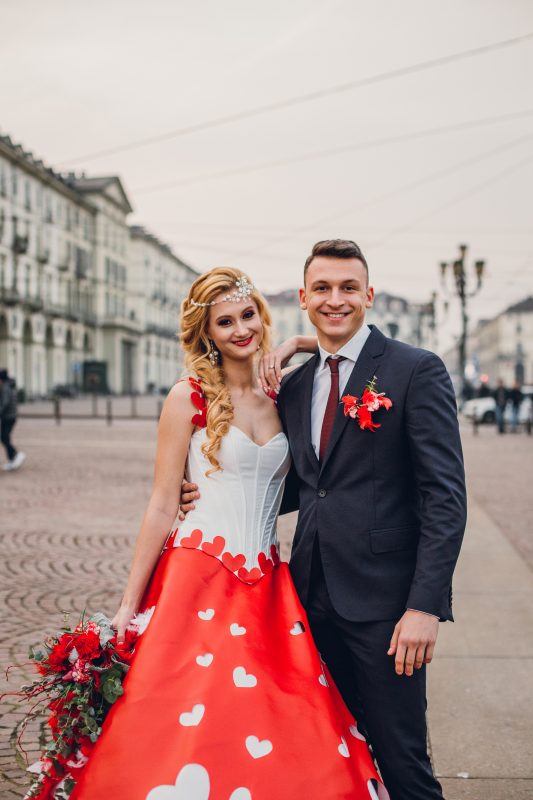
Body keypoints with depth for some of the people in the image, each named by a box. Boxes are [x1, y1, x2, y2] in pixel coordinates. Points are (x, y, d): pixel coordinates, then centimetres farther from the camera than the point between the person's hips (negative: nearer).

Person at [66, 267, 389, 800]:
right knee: (188, 737, -6)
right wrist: (128, 606, -4)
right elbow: (162, 507, -2)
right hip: (197, 580, -4)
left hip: (266, 589, 4)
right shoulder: (188, 398, -3)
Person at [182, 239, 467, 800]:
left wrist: (425, 605, -18)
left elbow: (445, 496, -11)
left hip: (383, 597, -6)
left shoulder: (417, 370, -6)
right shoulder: (293, 385, 12)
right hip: (314, 596, 6)